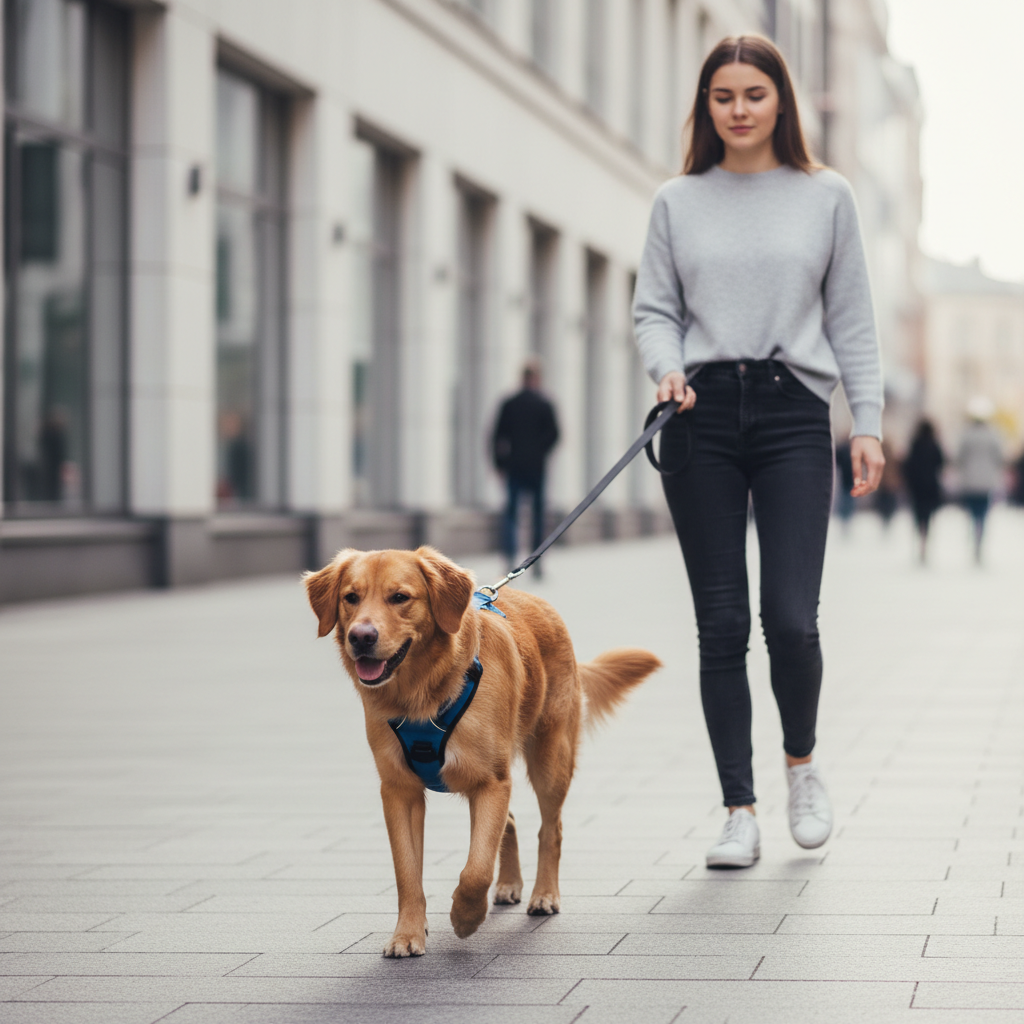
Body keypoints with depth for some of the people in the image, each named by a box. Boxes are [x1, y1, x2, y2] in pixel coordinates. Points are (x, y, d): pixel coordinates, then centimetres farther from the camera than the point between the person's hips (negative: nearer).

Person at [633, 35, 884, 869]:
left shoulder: (826, 197, 8)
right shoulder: (678, 202, 10)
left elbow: (851, 318, 9)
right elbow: (654, 308, 10)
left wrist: (868, 422, 3)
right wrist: (667, 368, -11)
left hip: (794, 414, -1)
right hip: (702, 418, 1)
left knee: (791, 618, -11)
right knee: (722, 625, 1)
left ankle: (802, 763, 18)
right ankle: (740, 813, 8)